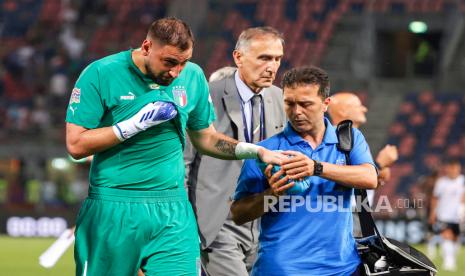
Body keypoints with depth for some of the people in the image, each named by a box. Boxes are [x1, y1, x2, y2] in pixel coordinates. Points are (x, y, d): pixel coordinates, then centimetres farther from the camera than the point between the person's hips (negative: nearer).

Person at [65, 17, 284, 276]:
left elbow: (205, 138, 18)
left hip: (173, 213, 2)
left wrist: (256, 151, 5)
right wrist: (136, 123, -15)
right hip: (112, 210, -2)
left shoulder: (193, 76, 6)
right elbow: (76, 145, -10)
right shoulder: (101, 74, -7)